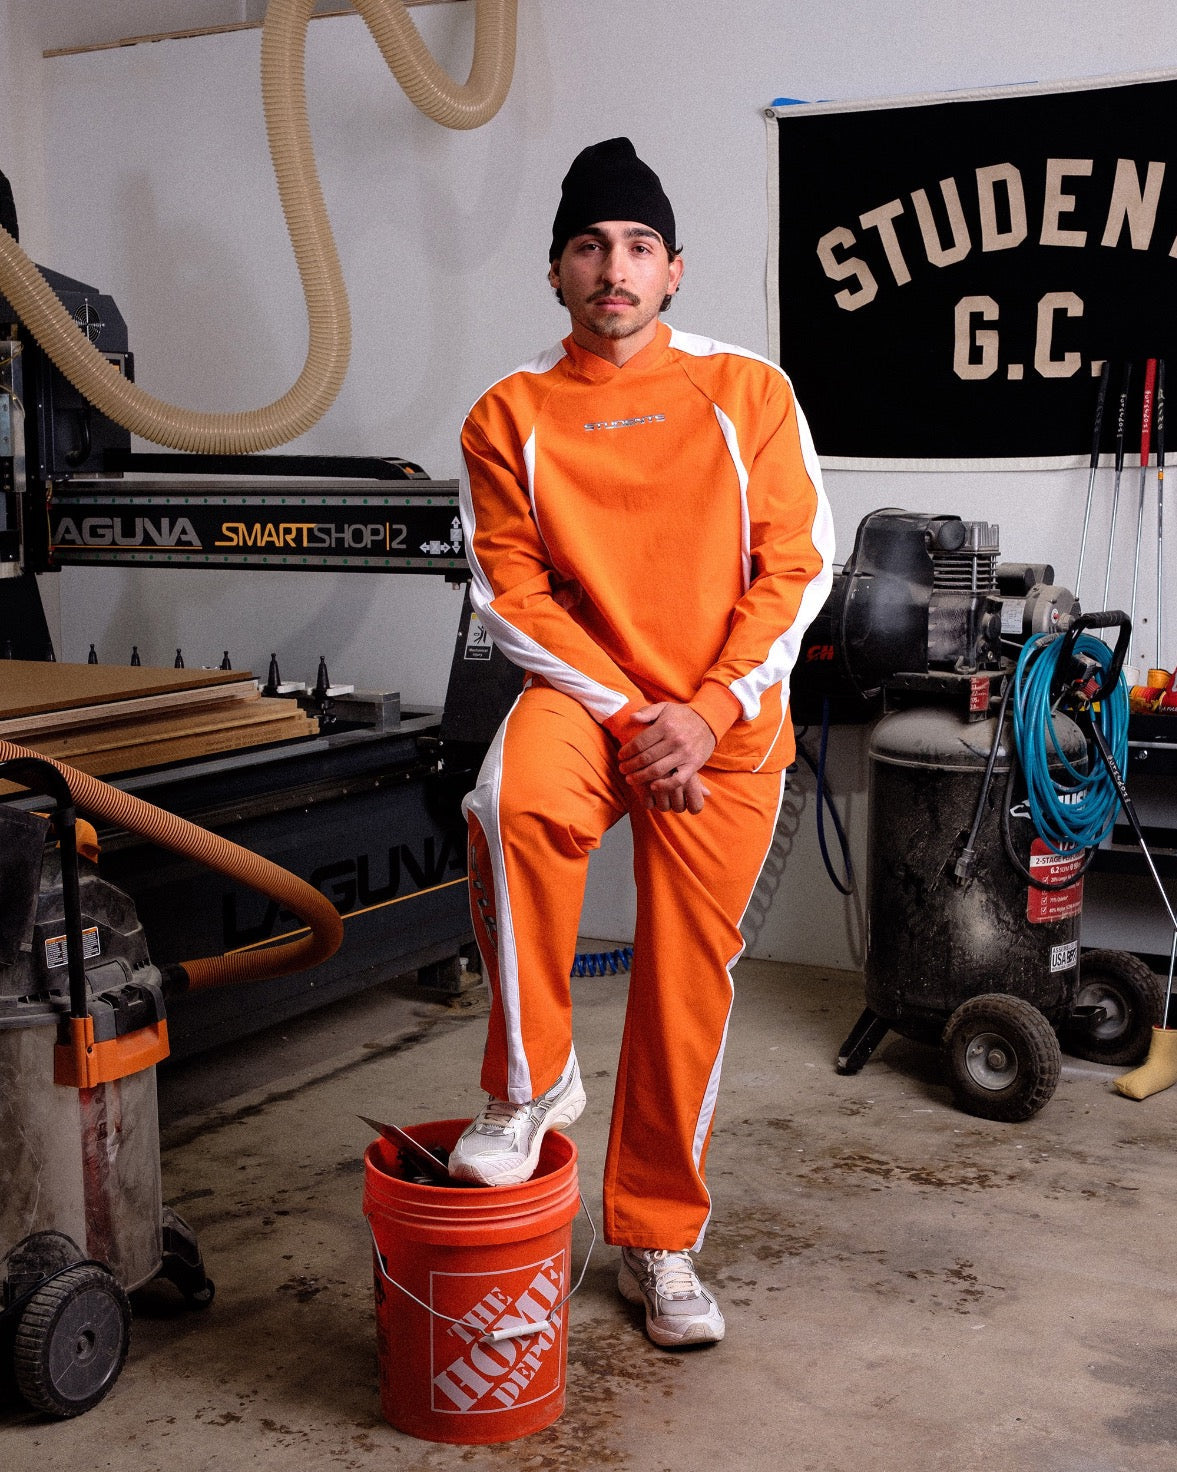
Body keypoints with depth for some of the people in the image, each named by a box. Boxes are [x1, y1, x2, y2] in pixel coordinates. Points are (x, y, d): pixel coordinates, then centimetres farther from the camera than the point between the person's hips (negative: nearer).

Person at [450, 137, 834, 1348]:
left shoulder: (747, 393, 1)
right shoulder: (510, 416, 1)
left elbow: (796, 566, -2)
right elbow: (510, 593, -2)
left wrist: (707, 712, -13)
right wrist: (627, 714, -13)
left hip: (727, 724, 1)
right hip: (584, 695, 0)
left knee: (686, 983, 3)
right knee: (510, 801, -34)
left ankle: (656, 1239, 22)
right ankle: (531, 1082, -13)